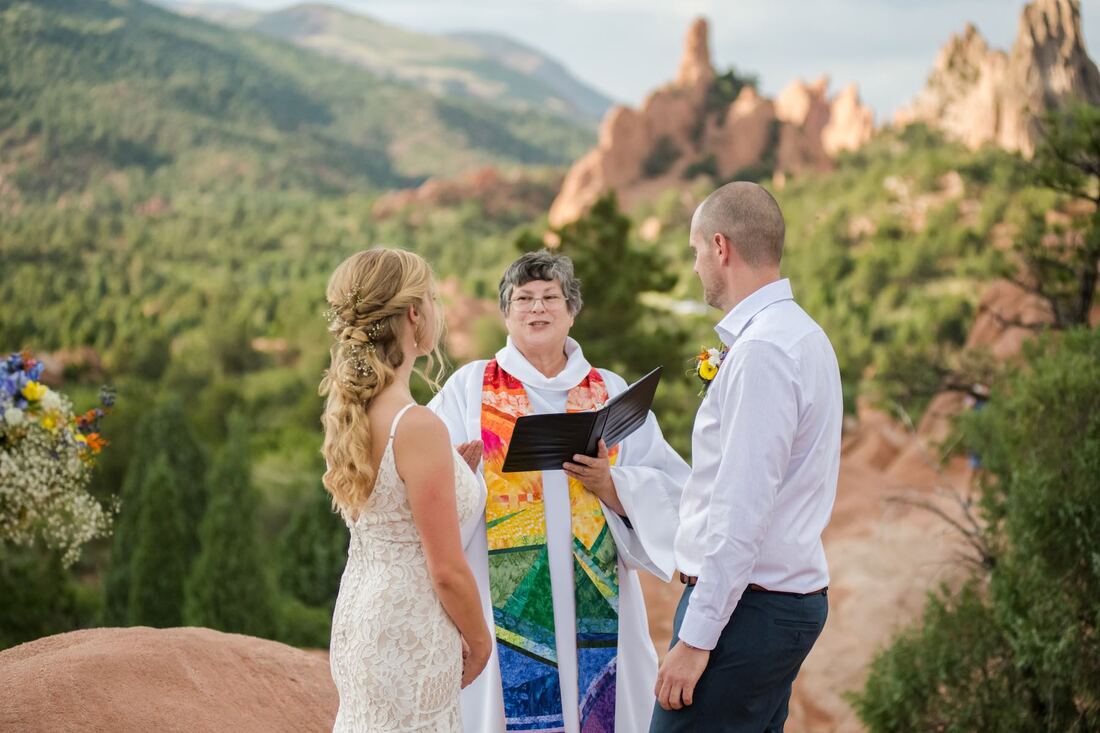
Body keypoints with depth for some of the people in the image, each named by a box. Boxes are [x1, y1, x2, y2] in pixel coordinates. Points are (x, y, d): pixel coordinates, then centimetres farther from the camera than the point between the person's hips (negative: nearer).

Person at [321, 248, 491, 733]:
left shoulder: (345, 410, 1)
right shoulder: (418, 428, -23)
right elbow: (447, 571, -17)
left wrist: (454, 463, 12)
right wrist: (480, 642, -2)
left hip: (358, 616, 9)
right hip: (409, 638, -8)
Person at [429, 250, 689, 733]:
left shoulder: (611, 392, 10)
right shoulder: (469, 388, 4)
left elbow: (669, 489, 3)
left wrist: (611, 486, -15)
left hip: (595, 602, 2)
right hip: (503, 605, -2)